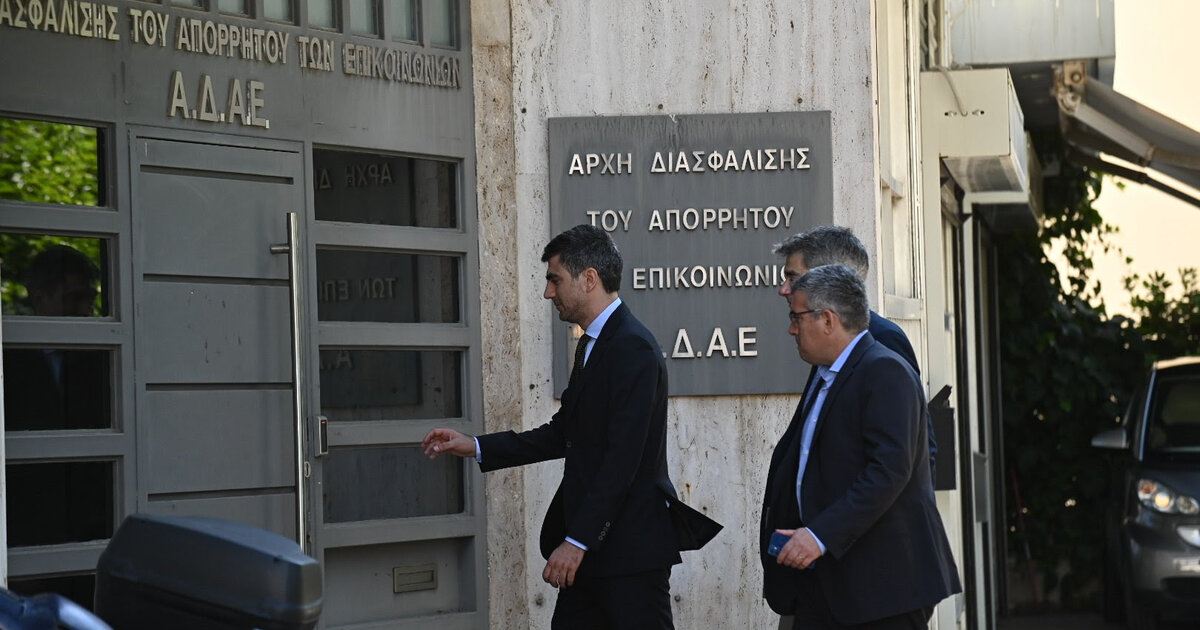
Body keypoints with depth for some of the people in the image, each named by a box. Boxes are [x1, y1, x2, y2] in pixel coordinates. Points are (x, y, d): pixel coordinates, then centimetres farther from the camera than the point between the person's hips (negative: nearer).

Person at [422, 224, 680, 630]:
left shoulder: (633, 348, -16)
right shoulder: (592, 345, 16)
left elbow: (622, 457, -21)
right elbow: (564, 434, 21)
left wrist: (577, 541, -23)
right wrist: (476, 447, 15)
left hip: (631, 549, -10)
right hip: (594, 541, 10)